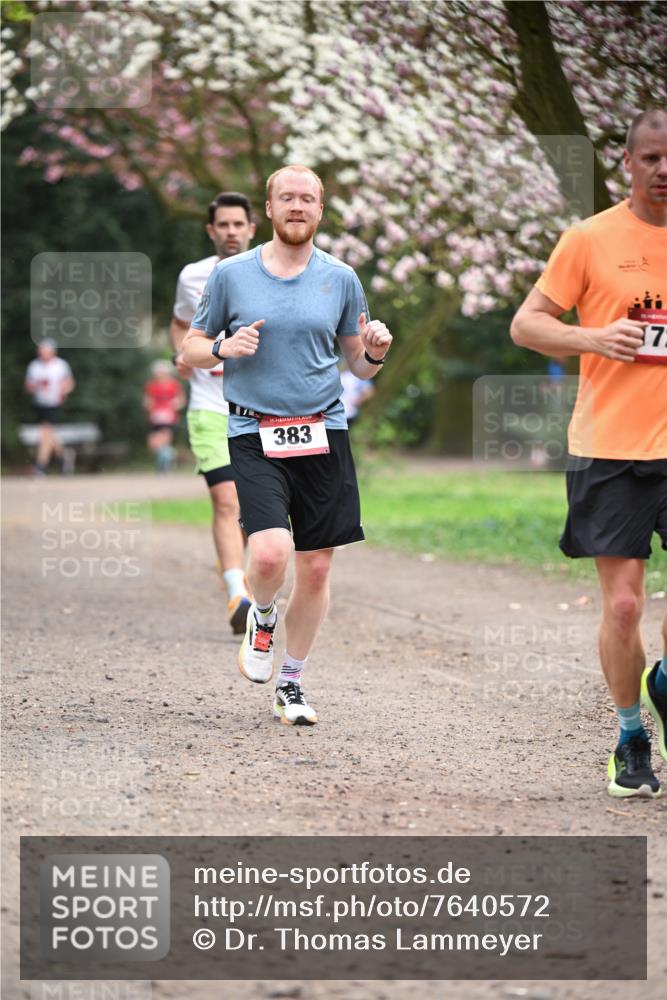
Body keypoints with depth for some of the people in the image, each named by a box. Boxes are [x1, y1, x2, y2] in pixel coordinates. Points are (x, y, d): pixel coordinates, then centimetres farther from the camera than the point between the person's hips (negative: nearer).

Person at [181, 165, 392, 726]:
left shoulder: (341, 279, 8)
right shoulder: (231, 275, 3)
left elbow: (359, 365, 17)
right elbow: (191, 349, 11)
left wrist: (375, 353, -6)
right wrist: (224, 348, -11)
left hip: (324, 433, 2)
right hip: (255, 434, -2)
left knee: (316, 568, 2)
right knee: (270, 553, -22)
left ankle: (291, 684, 20)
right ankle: (262, 617, 13)